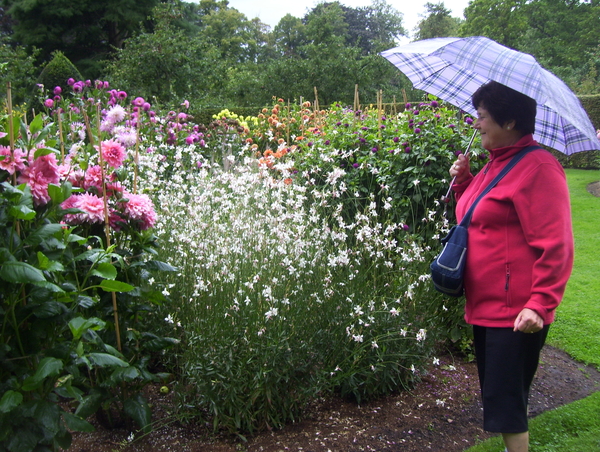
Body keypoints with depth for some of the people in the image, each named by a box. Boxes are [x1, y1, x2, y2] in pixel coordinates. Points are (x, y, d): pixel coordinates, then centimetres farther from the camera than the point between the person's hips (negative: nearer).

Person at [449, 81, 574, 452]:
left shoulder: (538, 167, -15)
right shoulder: (496, 163, 13)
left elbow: (555, 246, -19)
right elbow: (477, 218, 23)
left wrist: (541, 305, -25)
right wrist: (463, 181, 7)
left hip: (516, 313, -9)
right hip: (485, 306, 9)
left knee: (504, 400, -1)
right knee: (496, 394, 19)